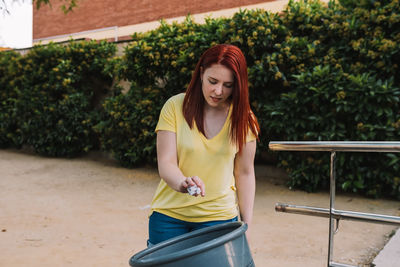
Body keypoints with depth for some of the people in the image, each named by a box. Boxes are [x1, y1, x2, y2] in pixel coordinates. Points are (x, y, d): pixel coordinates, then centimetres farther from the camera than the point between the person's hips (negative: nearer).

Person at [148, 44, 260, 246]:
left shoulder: (243, 119, -4)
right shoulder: (175, 107, -9)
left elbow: (244, 173, 2)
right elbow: (166, 163, -13)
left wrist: (246, 224, 2)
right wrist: (182, 182, -35)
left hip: (219, 217, 1)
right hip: (169, 214, 0)